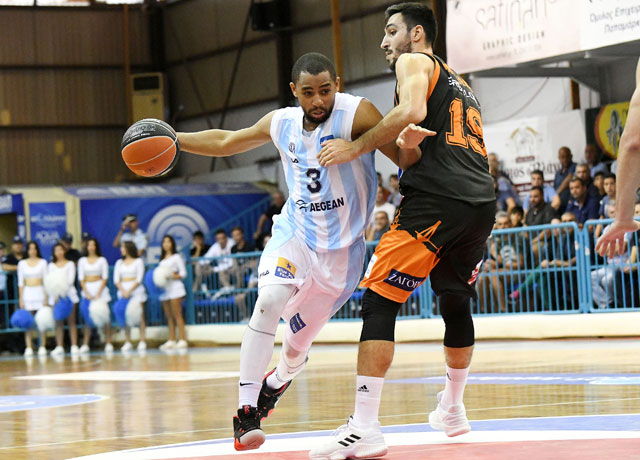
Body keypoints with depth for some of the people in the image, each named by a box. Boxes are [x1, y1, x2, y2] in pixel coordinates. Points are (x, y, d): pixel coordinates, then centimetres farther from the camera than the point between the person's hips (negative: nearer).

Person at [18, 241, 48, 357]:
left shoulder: (42, 262, 6)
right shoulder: (22, 263, 9)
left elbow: (46, 280, 5)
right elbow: (20, 282, 8)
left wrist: (46, 297, -3)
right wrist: (20, 298, 1)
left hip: (40, 292, -1)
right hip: (27, 293, 1)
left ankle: (42, 347, -1)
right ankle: (28, 348, -5)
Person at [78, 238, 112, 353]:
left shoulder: (102, 260, 5)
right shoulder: (82, 261, 10)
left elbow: (105, 278, 0)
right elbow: (81, 278, 6)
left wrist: (98, 294, -10)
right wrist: (86, 292, -8)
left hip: (100, 288, -1)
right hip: (87, 289, 1)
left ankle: (108, 343, -4)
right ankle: (85, 345, -5)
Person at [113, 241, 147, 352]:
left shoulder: (138, 261, 5)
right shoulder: (119, 263, 16)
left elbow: (139, 279, -4)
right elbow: (116, 279, 8)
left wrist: (129, 291, -14)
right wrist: (123, 291, -9)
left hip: (136, 290, -3)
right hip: (123, 291, 3)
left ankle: (142, 341, -5)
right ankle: (127, 342, -2)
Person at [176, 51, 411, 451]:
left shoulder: (357, 114, -17)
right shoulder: (282, 123, -2)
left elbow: (407, 161, -23)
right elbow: (226, 142, 14)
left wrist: (409, 142, -45)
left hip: (341, 248, -2)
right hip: (295, 233, 2)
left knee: (297, 345, 10)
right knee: (269, 301, -27)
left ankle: (276, 382, 47)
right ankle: (246, 412, -24)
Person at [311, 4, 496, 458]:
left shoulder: (414, 62, 7)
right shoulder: (461, 85, 32)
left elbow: (412, 110, -14)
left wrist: (357, 147, -8)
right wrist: (413, 140, 17)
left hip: (437, 199, -8)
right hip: (482, 203, 8)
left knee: (379, 301, -10)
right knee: (456, 303, 26)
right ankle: (453, 409, 40)